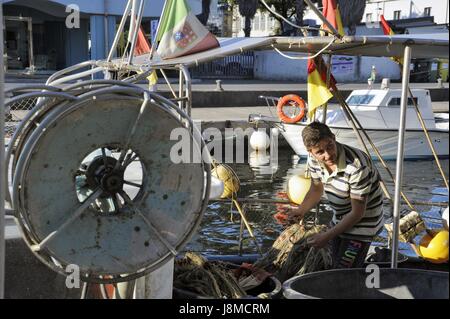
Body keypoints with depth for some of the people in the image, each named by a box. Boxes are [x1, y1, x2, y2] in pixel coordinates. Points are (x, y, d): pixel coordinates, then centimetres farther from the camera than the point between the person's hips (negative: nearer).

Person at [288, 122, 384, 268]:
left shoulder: (357, 166, -36)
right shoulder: (314, 160, -13)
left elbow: (358, 213, -27)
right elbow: (316, 189, 7)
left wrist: (328, 236, -23)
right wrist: (301, 210, -11)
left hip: (362, 223, -7)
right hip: (339, 220, 7)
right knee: (335, 266, 22)